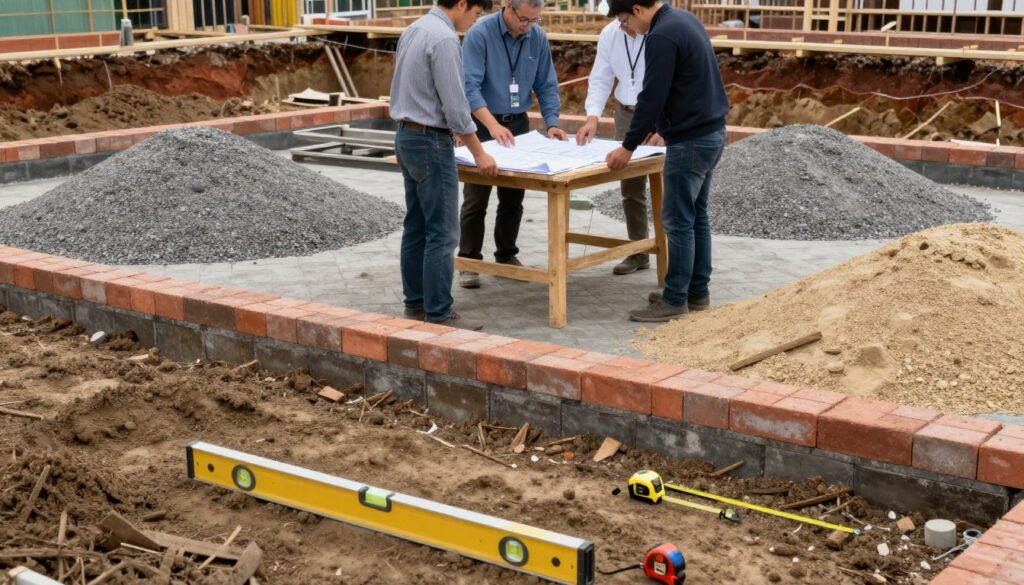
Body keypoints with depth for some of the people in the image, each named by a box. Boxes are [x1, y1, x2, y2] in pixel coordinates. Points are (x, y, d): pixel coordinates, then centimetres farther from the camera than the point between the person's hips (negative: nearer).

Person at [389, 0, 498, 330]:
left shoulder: (414, 30, 12)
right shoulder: (444, 38, -18)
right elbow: (455, 105, -19)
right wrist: (479, 153, -10)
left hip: (407, 136, 10)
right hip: (430, 142, -10)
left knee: (416, 227, 14)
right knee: (442, 233, -7)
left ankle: (416, 303, 20)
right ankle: (439, 315, -4)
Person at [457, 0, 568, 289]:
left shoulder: (538, 38, -2)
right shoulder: (480, 34, -17)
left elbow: (546, 85, 4)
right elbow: (470, 86, -24)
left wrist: (551, 123, -11)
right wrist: (493, 125, -35)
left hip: (518, 124, 5)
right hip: (483, 124, -4)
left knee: (513, 198, 10)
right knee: (476, 199, -1)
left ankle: (507, 256, 21)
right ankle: (469, 262, 6)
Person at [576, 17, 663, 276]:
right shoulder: (609, 34, -1)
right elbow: (600, 80, 2)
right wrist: (593, 117, -14)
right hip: (627, 114, 6)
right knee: (630, 187, 12)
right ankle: (638, 253, 24)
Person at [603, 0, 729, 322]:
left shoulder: (662, 36, -19)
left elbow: (652, 97, -19)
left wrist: (629, 146, -11)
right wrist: (659, 126, 24)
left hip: (690, 141, -10)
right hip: (711, 132, 10)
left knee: (678, 221, -3)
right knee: (697, 216, 15)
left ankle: (675, 300, 4)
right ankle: (698, 292, 22)